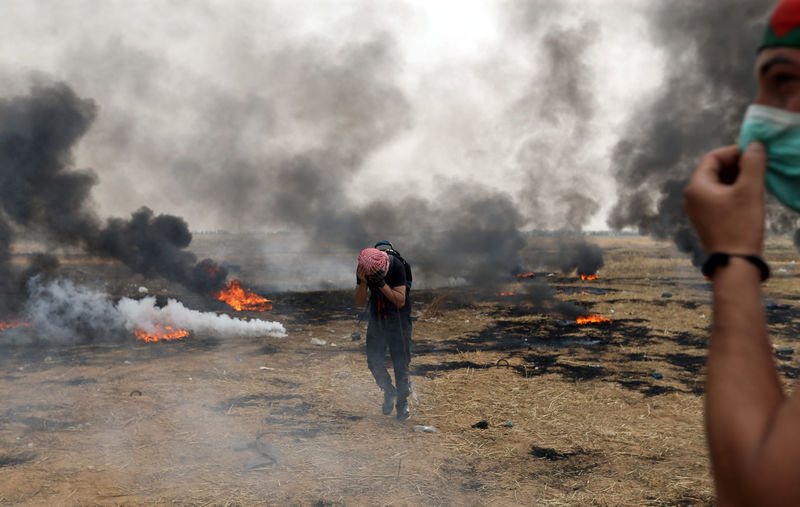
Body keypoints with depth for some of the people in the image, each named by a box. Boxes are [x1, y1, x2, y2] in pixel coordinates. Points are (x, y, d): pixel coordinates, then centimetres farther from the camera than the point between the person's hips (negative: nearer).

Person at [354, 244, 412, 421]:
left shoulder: (396, 266, -25)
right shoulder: (363, 269, -14)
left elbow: (400, 301, -26)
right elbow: (360, 302, -13)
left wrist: (382, 283, -38)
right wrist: (363, 282, -30)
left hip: (398, 319, -3)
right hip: (376, 318, 3)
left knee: (400, 363, 0)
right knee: (374, 361, -3)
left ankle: (402, 402, 18)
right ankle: (389, 392, 23)